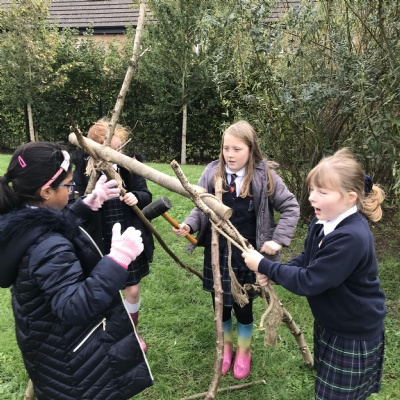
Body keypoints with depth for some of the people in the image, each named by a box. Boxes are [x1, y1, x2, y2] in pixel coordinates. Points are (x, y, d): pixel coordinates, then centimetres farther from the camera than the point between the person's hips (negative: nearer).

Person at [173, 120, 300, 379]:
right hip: (217, 251, 2)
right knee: (220, 303, 16)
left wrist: (278, 239, -11)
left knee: (243, 305, 12)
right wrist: (189, 225, -15)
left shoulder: (264, 176, -11)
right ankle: (226, 347, 44)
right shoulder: (213, 173, -5)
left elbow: (291, 207, -4)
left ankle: (244, 352, 40)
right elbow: (202, 208, 4)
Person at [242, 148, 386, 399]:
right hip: (329, 323, 8)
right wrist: (274, 274, -11)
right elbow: (307, 260, 7)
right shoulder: (323, 223, -6)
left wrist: (264, 266, -24)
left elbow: (308, 282, -32)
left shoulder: (351, 238, -35)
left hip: (353, 335, -8)